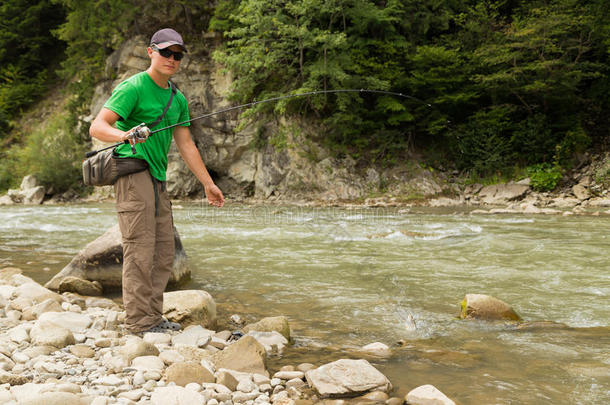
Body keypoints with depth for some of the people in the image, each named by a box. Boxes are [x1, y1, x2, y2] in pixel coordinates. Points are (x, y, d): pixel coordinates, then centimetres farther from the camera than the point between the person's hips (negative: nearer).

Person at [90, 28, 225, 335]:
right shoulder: (133, 88, -6)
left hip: (158, 179, 8)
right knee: (140, 249, -10)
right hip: (133, 171, -8)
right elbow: (97, 127, -13)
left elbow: (185, 144, 22)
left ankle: (153, 317, 15)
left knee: (164, 251, 7)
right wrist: (124, 134, -35)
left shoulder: (177, 99, 18)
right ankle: (139, 321, -5)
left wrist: (208, 184, 20)